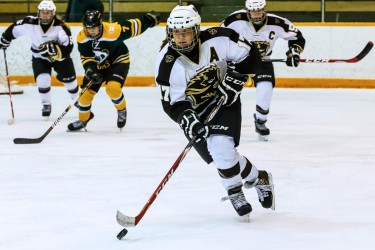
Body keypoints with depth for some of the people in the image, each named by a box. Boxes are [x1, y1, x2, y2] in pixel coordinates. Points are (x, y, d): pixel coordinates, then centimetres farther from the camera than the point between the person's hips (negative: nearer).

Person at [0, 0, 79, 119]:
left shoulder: (60, 26, -30)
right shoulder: (30, 23, -23)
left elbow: (67, 48, -35)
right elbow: (13, 29, -4)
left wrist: (53, 48, -49)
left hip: (60, 57, -1)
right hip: (40, 57, 1)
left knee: (69, 80, 7)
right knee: (43, 80, -19)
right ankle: (46, 105, 7)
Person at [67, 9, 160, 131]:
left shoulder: (113, 31, -32)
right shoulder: (82, 37, -19)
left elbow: (133, 26, -20)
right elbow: (85, 57, -11)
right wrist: (90, 70, -28)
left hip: (118, 62, -4)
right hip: (97, 66, 4)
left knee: (112, 87, -28)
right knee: (86, 92, 1)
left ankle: (122, 110, 3)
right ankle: (83, 120, 27)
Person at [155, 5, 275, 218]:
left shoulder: (217, 39, -19)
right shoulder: (167, 64, -19)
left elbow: (251, 56, -7)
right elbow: (172, 103, -16)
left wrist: (235, 78, -18)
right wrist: (187, 120, -33)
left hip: (224, 99, -1)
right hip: (196, 110, 1)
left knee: (222, 148, -21)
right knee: (221, 155, -14)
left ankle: (235, 190, 6)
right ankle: (257, 179, 12)